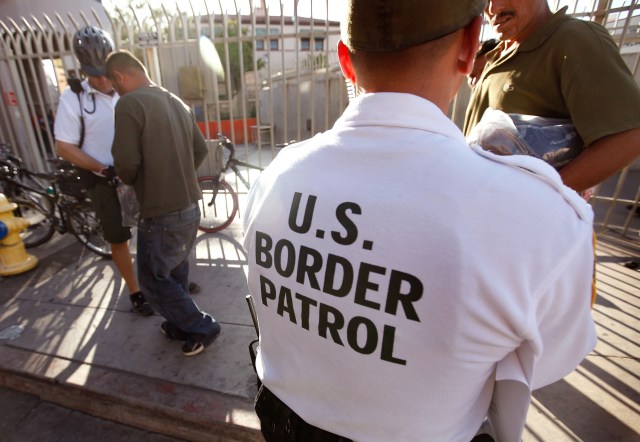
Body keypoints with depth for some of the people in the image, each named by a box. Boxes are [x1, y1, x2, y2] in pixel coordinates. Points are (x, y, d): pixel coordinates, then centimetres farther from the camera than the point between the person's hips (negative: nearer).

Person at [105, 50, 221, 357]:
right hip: (190, 207, 8)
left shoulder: (129, 104, -14)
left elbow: (127, 163, -19)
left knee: (154, 279, 11)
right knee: (176, 271, 23)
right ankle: (181, 325, 39)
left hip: (161, 215, -8)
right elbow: (201, 150, 14)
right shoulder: (176, 102, 10)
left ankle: (202, 328, 19)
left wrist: (126, 179, 4)